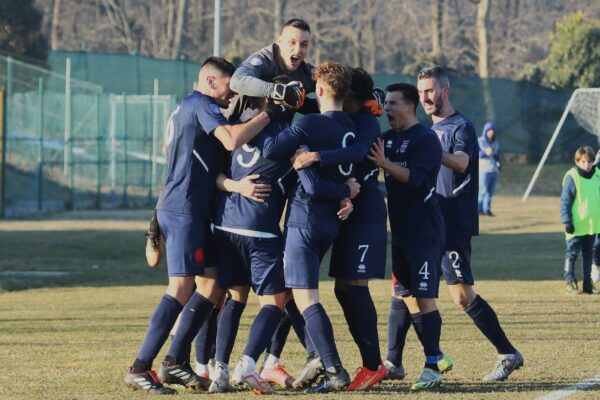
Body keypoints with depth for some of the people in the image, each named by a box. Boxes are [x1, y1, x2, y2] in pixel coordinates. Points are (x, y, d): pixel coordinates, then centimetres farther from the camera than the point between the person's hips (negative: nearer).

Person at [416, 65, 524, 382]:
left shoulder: (461, 126, -7)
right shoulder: (430, 130, 20)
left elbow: (461, 162, -26)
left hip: (453, 224, -9)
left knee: (463, 296, -13)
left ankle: (508, 354, -4)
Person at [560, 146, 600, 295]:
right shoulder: (572, 177, -11)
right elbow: (565, 201, -10)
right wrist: (567, 221, -14)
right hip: (576, 226, -5)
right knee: (572, 254, 2)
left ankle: (588, 283, 18)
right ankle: (570, 282, 8)